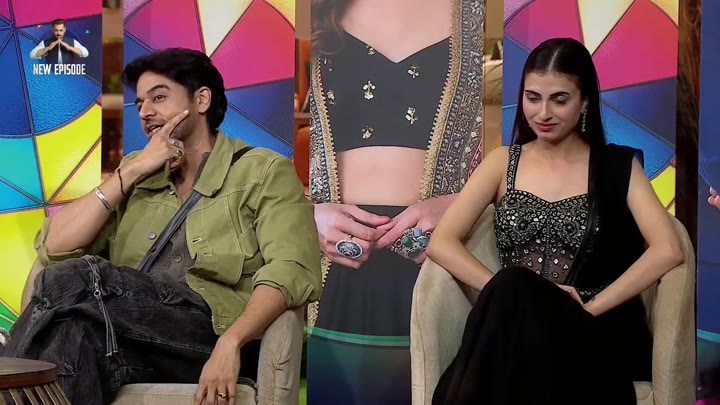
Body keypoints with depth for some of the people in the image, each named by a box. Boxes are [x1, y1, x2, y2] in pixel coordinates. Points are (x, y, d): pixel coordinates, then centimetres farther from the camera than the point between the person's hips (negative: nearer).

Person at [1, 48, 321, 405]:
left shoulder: (263, 171, 10)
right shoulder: (135, 173, 26)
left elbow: (292, 271, -8)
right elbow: (55, 248, 12)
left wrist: (230, 343, -25)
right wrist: (132, 171, 6)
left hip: (212, 334, -3)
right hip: (132, 339, 4)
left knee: (74, 279, -28)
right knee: (78, 330, -35)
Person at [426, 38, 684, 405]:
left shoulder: (616, 166, 10)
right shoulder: (504, 162, 16)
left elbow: (668, 250, -5)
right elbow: (441, 243, 3)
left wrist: (589, 309, -14)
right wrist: (506, 294, -13)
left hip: (596, 337, -1)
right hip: (513, 331, 2)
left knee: (514, 292, -34)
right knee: (512, 294, -36)